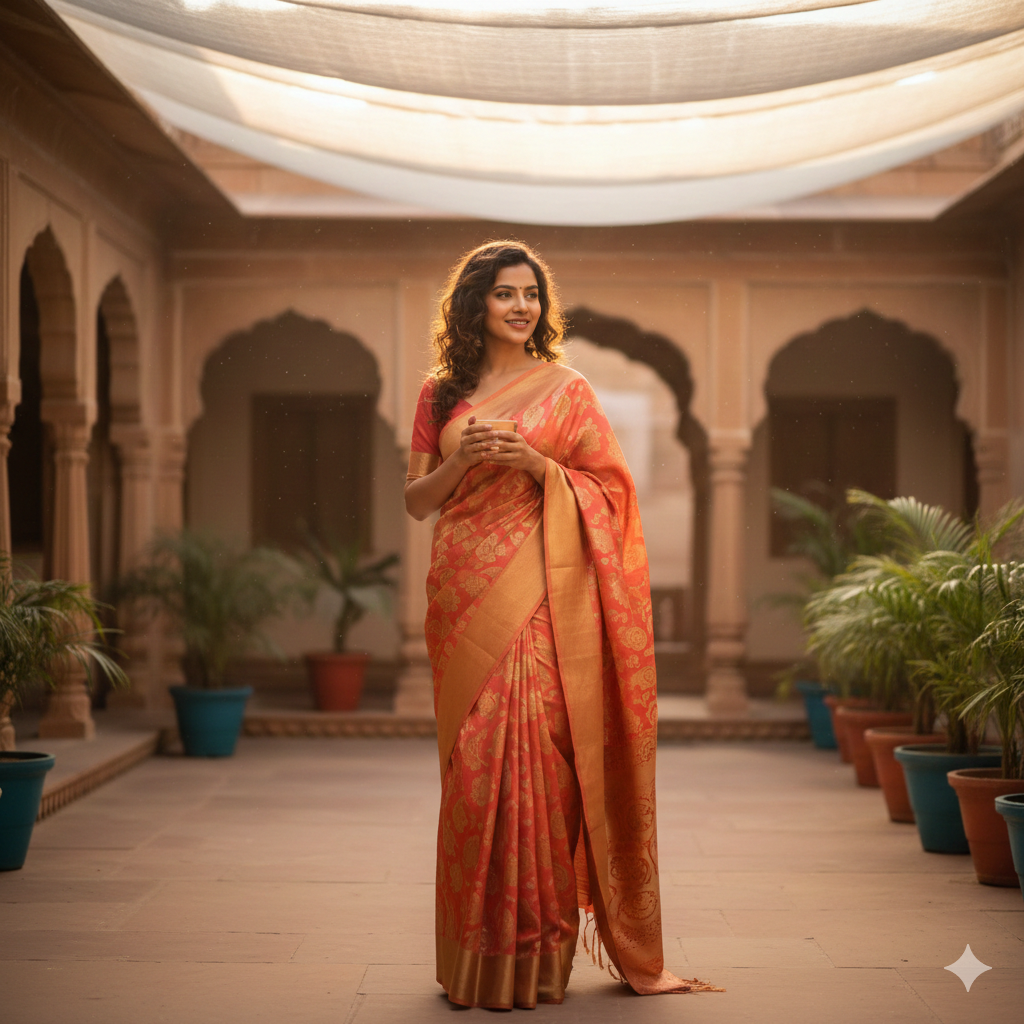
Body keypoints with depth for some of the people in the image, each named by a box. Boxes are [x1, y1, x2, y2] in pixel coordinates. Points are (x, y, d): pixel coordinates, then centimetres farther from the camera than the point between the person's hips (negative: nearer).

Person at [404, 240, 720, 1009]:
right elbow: (416, 500, 12)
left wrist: (537, 465, -13)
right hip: (463, 594, 3)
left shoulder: (567, 389, 5)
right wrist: (461, 460, -7)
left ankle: (534, 953, -2)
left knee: (532, 753, -10)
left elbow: (610, 490, 3)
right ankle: (476, 953, 12)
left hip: (538, 594, -3)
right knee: (471, 762, 3)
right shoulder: (442, 395, 12)